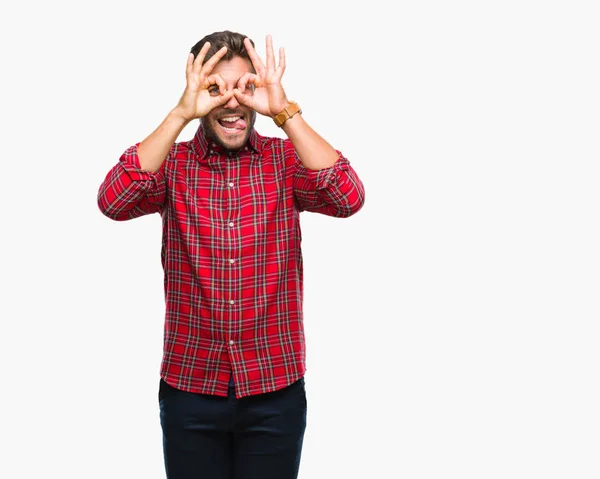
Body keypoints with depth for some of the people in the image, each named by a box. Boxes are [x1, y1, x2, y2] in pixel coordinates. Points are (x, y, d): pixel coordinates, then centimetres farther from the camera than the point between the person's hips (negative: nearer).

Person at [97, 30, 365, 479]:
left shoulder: (287, 159, -2)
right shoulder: (172, 162, -1)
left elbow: (348, 198, -20)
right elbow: (114, 201, -20)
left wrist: (285, 111, -24)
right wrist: (181, 114, -24)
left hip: (275, 390, 0)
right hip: (189, 388, 0)